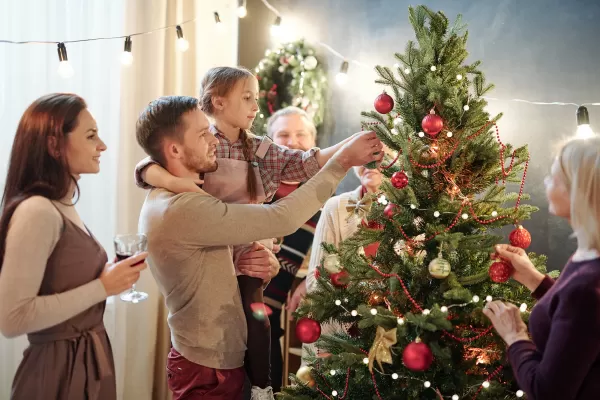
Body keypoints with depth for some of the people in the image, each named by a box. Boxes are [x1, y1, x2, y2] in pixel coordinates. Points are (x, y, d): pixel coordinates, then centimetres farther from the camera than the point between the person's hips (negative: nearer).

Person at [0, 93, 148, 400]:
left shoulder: (63, 208, 7)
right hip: (59, 371, -9)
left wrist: (111, 275, 2)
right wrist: (102, 287, -22)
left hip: (88, 361, 9)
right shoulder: (36, 212, -21)